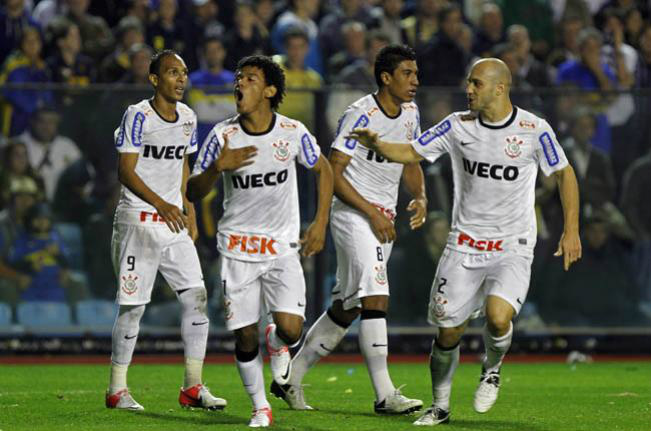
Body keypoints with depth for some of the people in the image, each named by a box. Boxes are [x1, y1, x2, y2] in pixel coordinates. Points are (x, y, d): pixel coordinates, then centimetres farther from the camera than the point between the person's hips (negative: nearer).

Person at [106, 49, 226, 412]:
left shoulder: (188, 118, 10)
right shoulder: (138, 116, -10)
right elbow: (126, 171, -13)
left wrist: (190, 214, 15)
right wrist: (160, 204, -23)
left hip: (175, 222, 6)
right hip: (139, 220, -6)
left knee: (196, 298, -2)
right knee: (134, 305, -4)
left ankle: (193, 387, 3)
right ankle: (117, 389, 6)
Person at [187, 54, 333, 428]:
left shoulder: (293, 132, -6)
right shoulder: (223, 136, -5)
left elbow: (324, 170, 11)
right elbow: (194, 192, -3)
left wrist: (320, 224, 5)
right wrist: (219, 166, -23)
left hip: (283, 246, -1)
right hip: (238, 246, 1)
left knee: (291, 329, -15)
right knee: (245, 336, -1)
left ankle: (276, 342, 23)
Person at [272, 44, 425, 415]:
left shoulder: (410, 112, 9)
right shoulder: (361, 115, -15)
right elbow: (333, 173, -14)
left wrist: (420, 197, 3)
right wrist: (372, 212, -18)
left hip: (383, 221, 8)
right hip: (353, 215, -8)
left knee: (347, 308, 11)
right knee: (376, 298, -19)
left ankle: (291, 378, 22)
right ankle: (385, 395, -21)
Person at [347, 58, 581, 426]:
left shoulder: (535, 130, -7)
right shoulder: (458, 126, 1)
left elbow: (564, 174, 5)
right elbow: (410, 153, 6)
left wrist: (572, 230, -1)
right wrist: (376, 144, -14)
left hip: (513, 247, -3)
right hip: (465, 244, 3)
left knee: (497, 317, -25)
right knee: (449, 331, 1)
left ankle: (492, 368, 9)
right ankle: (440, 406, 22)